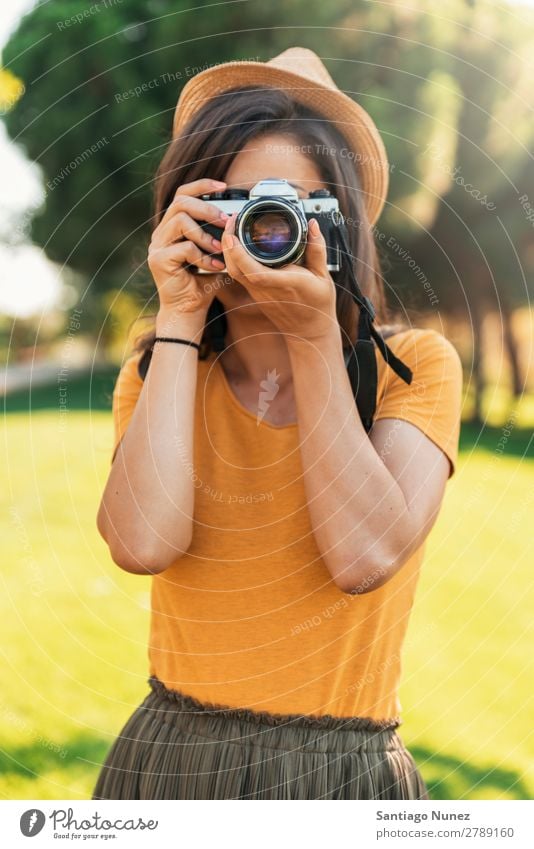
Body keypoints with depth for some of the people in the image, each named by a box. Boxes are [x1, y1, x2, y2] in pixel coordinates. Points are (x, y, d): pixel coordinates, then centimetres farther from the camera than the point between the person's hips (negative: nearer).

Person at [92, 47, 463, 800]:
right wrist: (179, 319, -13)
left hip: (349, 767, -1)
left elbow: (364, 557, -20)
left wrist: (315, 336, -18)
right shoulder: (157, 373, 2)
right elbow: (144, 542, -18)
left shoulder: (413, 364, -4)